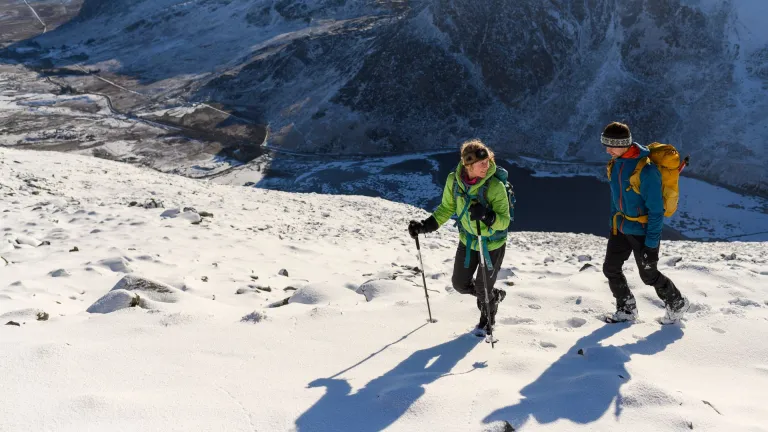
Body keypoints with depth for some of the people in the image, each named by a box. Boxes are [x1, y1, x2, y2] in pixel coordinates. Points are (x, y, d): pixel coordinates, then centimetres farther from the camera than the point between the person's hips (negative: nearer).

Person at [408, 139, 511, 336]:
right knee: (460, 284, 17)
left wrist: (487, 216, -44)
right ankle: (495, 295, 47)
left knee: (483, 290, 8)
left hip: (493, 244, -5)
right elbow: (447, 208, -1)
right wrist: (426, 225, -12)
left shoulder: (495, 186, -29)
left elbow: (504, 221, -24)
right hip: (467, 240, 5)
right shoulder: (454, 180, -17)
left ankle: (487, 319, 43)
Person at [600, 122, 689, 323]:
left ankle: (677, 304, 33)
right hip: (621, 227, 7)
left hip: (642, 231, -7)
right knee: (610, 269, 9)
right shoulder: (616, 162, -2)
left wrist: (651, 244, -20)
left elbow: (656, 210, -22)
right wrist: (613, 224, 16)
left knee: (649, 275, 7)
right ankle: (627, 310, 27)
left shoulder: (646, 169, -27)